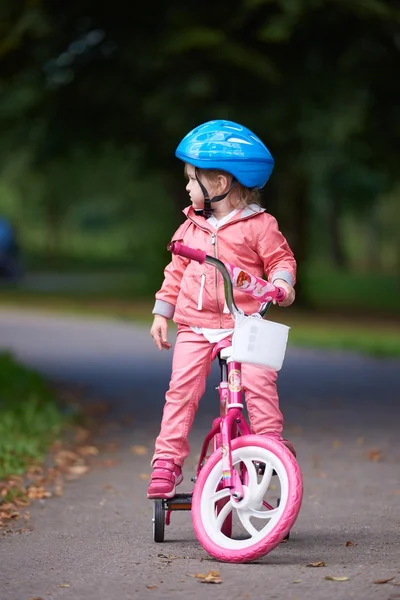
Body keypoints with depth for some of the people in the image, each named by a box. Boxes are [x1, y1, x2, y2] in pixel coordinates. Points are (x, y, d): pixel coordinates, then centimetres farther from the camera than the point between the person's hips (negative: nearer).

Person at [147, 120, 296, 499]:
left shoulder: (258, 225, -3)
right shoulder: (191, 226, 11)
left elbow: (280, 258, 3)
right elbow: (176, 270, 18)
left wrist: (281, 281, -18)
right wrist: (162, 313, 16)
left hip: (243, 323, -3)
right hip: (195, 326, 3)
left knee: (258, 380, -21)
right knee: (181, 389, -6)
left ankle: (270, 441, -5)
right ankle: (167, 461, -1)